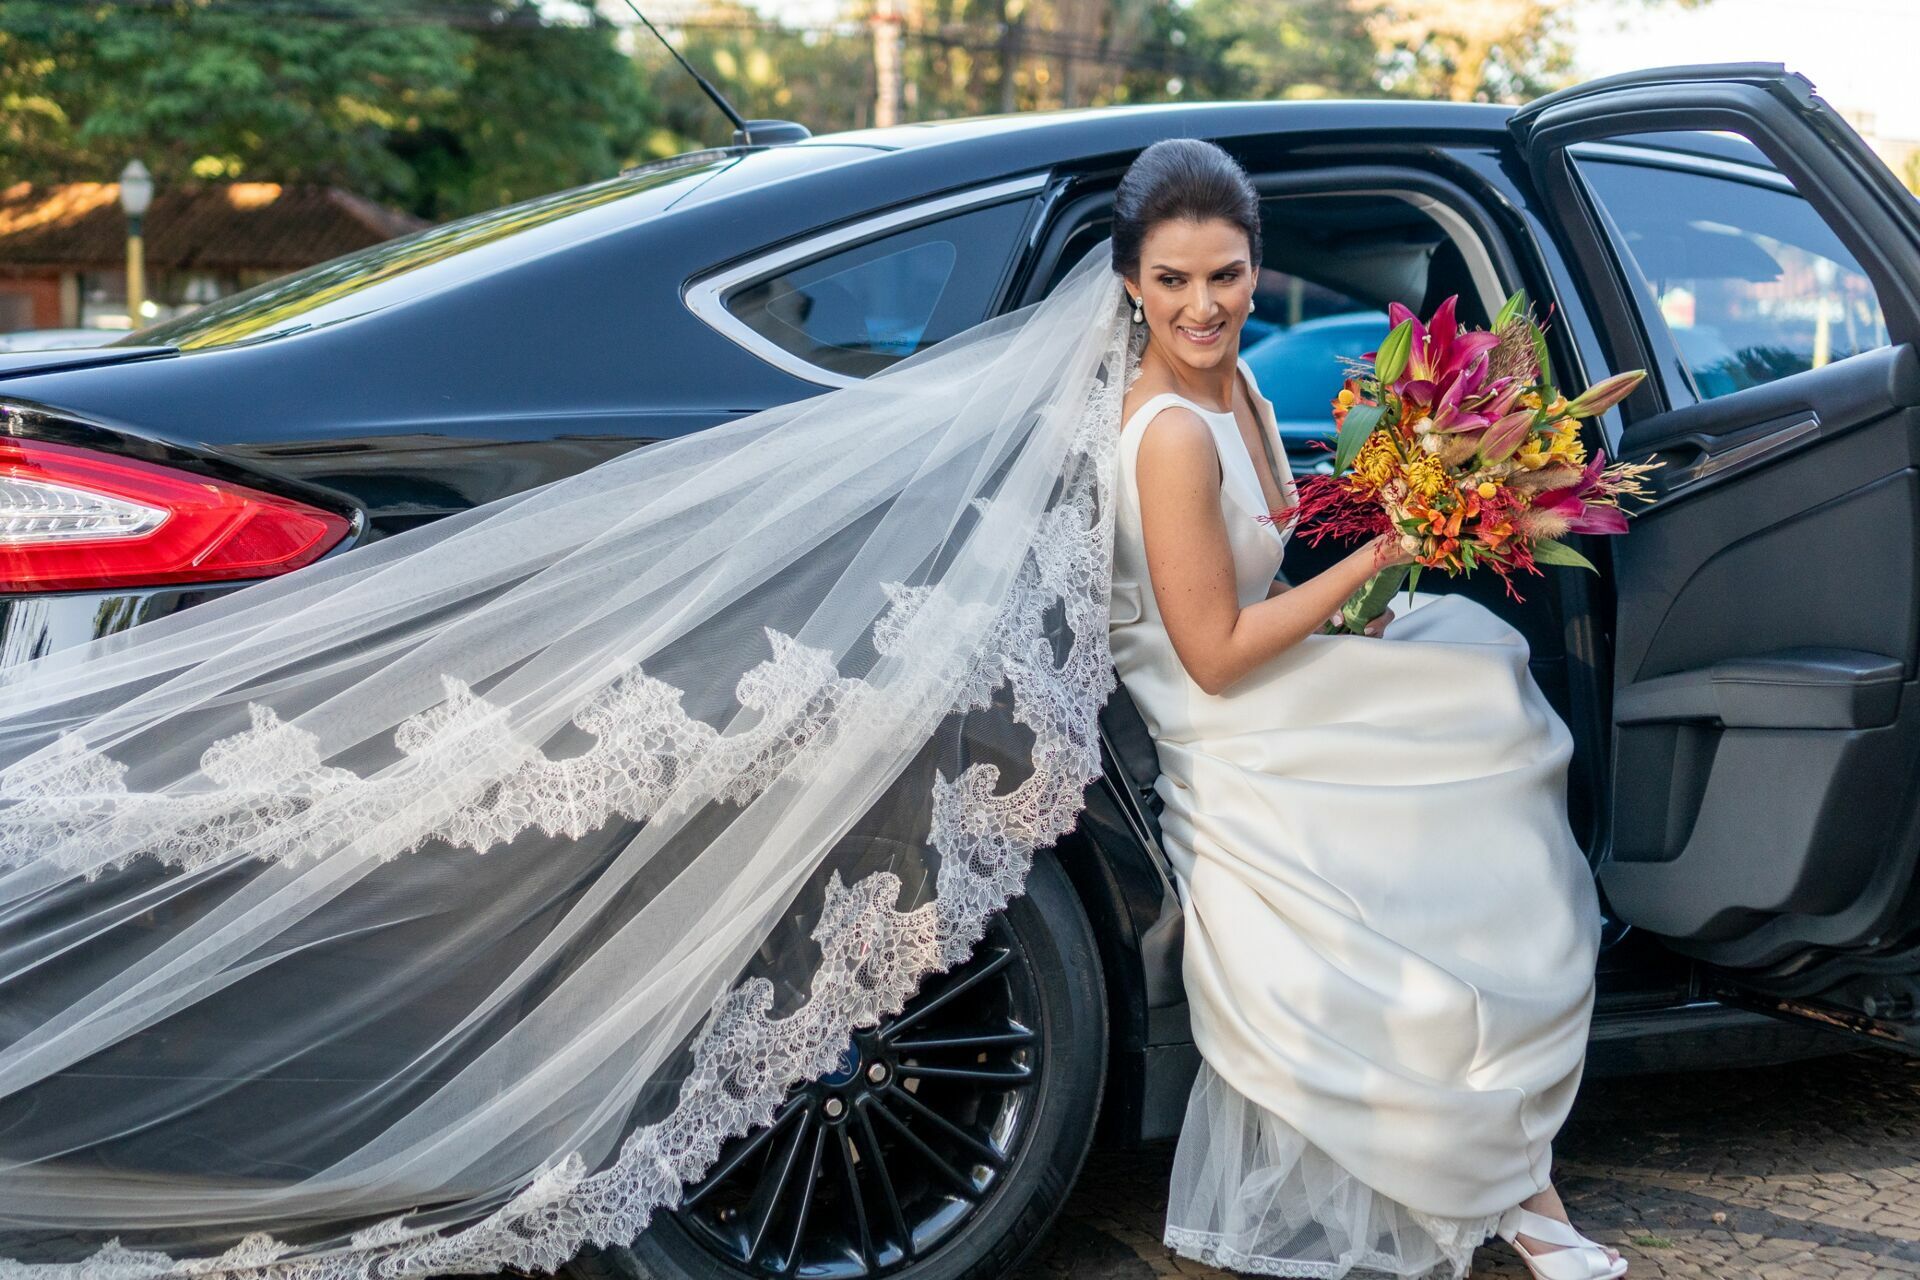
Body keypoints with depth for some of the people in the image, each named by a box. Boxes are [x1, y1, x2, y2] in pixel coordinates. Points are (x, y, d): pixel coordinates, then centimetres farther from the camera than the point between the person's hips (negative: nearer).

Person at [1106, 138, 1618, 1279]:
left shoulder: (1236, 383, 4)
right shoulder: (1172, 434, -25)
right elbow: (1215, 655, -23)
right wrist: (1369, 561, -21)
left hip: (1280, 708, 9)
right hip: (1230, 763, -9)